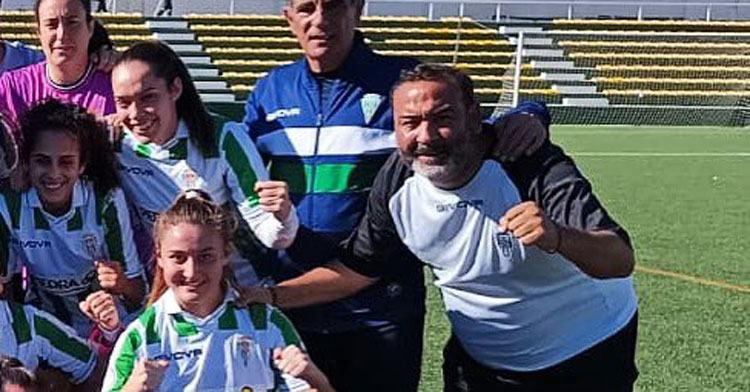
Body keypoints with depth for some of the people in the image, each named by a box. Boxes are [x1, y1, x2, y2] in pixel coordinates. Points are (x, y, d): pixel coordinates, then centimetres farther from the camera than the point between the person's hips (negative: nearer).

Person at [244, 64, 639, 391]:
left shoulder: (534, 166, -30)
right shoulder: (396, 186, -16)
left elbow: (621, 261, -38)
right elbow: (358, 269, 0)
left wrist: (557, 237, -60)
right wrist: (271, 297, -12)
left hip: (589, 357, -3)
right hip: (479, 360, 3)